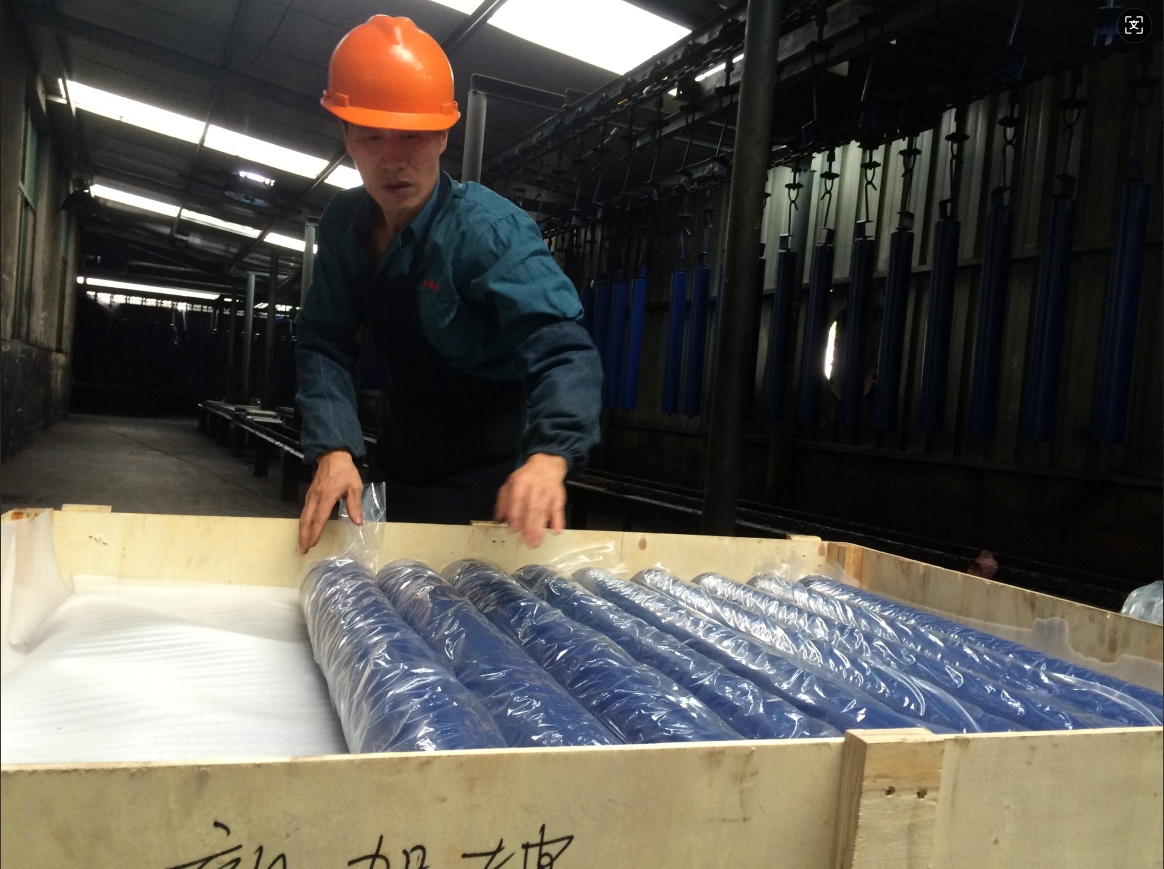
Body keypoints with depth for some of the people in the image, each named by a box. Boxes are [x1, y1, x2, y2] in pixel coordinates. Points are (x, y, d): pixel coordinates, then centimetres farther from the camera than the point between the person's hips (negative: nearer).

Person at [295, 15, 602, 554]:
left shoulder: (490, 230, -24)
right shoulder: (343, 225, -5)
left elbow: (561, 349, -35)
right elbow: (324, 344, -6)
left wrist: (549, 455, -54)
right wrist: (333, 448, -24)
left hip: (487, 477, -6)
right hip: (401, 460, 6)